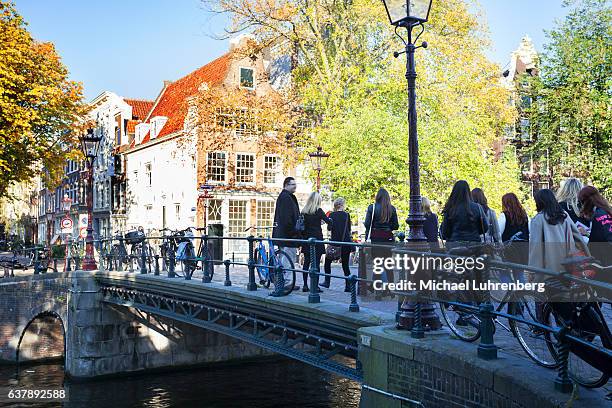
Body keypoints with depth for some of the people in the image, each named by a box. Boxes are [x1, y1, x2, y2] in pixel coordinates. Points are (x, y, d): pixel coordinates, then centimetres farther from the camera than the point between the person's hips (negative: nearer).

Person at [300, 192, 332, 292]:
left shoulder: (304, 211, 5)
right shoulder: (318, 211, -8)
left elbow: (302, 225, 10)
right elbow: (329, 221, -8)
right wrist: (329, 219, 15)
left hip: (306, 239, 5)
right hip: (317, 239, -5)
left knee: (306, 262, 9)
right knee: (316, 263, -2)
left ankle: (305, 285, 10)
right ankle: (315, 286, -2)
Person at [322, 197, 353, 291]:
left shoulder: (332, 215, -4)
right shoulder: (347, 215, -1)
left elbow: (329, 228, -2)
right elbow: (349, 229, 6)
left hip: (335, 241, -1)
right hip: (346, 242, 2)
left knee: (328, 261, 14)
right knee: (345, 264, 6)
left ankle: (327, 282, 11)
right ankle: (348, 285, 2)